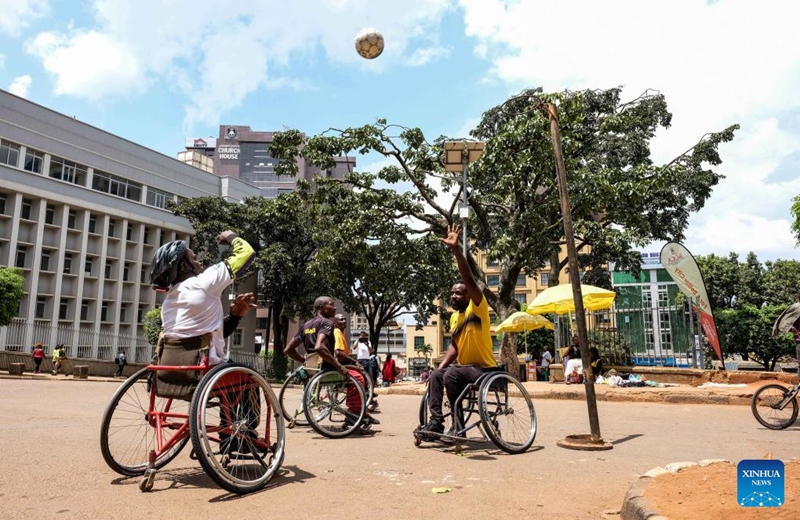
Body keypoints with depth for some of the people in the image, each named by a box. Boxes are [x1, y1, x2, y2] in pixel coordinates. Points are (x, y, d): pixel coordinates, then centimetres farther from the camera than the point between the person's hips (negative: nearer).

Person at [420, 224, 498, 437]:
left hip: (484, 369, -8)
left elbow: (469, 280, -26)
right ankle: (436, 420, -9)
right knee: (436, 375, -10)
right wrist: (440, 367, -1)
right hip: (464, 366, 8)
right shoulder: (454, 317, 11)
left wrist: (456, 250, -37)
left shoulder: (477, 308, -12)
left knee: (451, 375, -28)